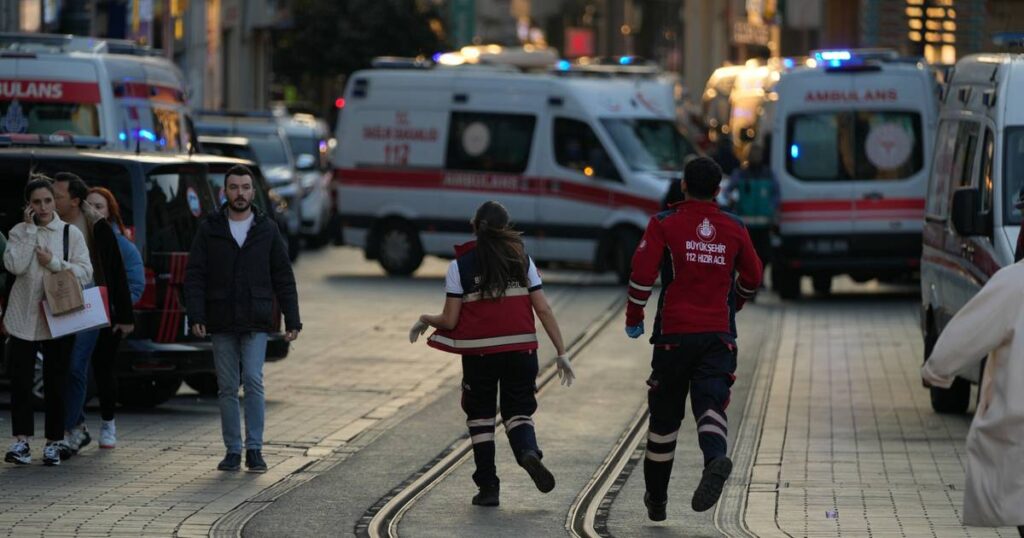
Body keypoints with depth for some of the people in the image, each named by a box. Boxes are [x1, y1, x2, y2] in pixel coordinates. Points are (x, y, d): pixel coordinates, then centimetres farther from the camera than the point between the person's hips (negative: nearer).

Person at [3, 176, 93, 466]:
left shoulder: (71, 233, 3)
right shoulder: (19, 233, 5)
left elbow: (85, 272, -3)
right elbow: (14, 265, -12)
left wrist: (54, 263, -14)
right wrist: (30, 229, -10)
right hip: (24, 317, 1)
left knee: (55, 382, 4)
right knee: (21, 379, -3)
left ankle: (54, 442, 11)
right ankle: (21, 440, 1)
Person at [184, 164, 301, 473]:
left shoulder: (267, 230, 6)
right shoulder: (209, 230, 5)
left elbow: (283, 279, 7)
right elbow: (194, 276, 1)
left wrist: (292, 320, 1)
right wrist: (196, 316, -11)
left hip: (256, 323, -1)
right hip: (221, 323, 1)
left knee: (253, 381, -12)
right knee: (227, 388, 4)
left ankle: (254, 449, -7)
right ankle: (233, 451, 11)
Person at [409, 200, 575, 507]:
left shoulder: (460, 266, -1)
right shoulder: (522, 260, 4)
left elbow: (450, 321, -4)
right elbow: (544, 311, 0)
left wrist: (425, 320, 17)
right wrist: (561, 353, 5)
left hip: (479, 353, -1)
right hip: (521, 350, 1)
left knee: (480, 415, 15)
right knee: (518, 411, 14)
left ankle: (488, 487, 13)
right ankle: (528, 451, -19)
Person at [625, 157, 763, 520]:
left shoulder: (664, 224, -1)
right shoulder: (734, 229, 9)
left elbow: (642, 273, -10)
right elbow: (752, 278, 20)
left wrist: (634, 318, 4)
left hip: (674, 334, -1)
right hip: (719, 334, 1)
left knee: (664, 415, 11)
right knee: (711, 404, -8)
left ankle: (656, 499, 22)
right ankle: (715, 459, -41)